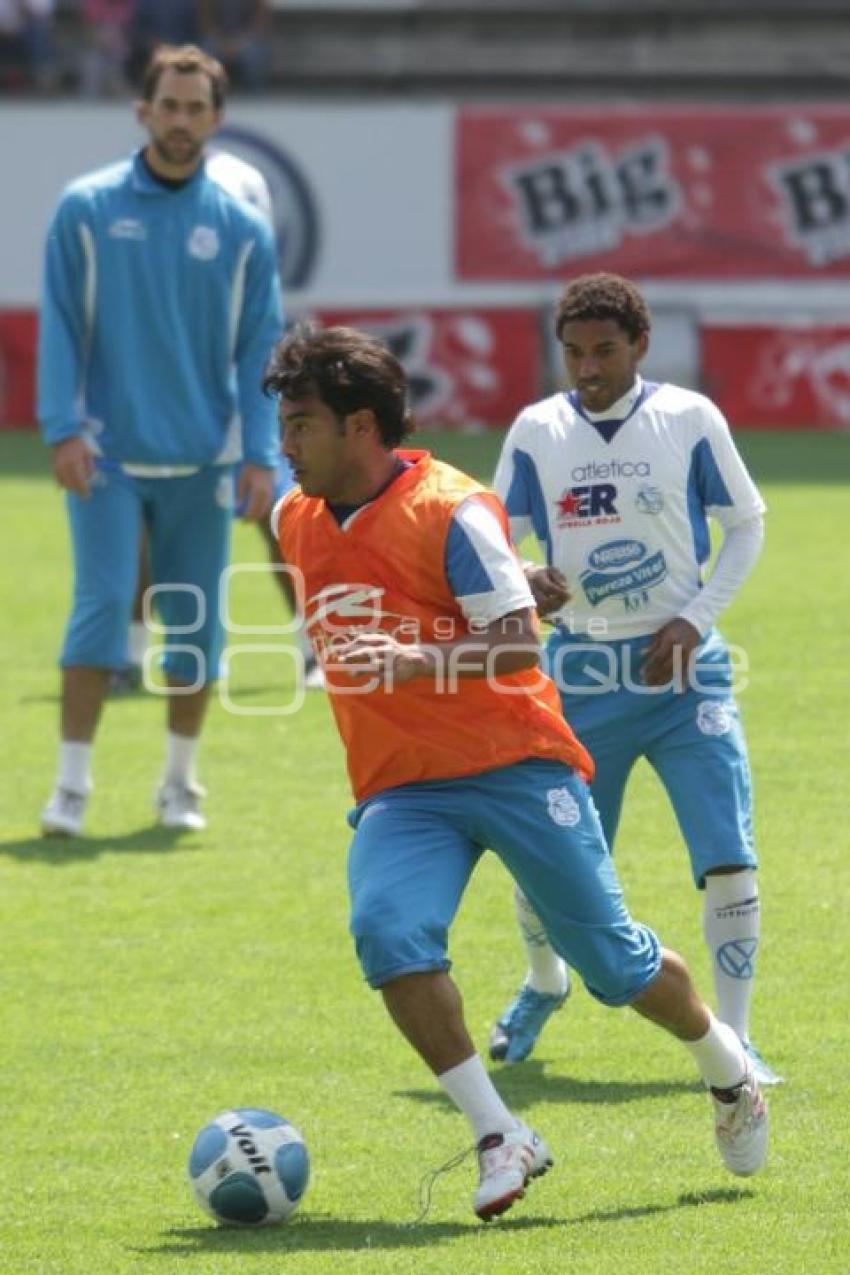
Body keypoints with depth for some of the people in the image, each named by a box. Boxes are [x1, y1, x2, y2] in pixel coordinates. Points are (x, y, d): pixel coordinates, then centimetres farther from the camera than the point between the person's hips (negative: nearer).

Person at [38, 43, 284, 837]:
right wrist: (63, 428, -9)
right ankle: (72, 784, -9)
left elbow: (260, 349, 4)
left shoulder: (243, 229, 3)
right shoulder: (87, 208, 0)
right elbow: (60, 325, 0)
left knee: (195, 623, 7)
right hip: (107, 453, -2)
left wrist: (260, 454, -4)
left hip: (201, 462, 2)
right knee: (100, 605, -11)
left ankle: (180, 783, 20)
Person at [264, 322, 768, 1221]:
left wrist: (419, 661, -33)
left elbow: (520, 646, -20)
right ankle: (499, 1140, -19)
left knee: (611, 960, 3)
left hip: (513, 765, -5)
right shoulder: (296, 521, 8)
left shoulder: (449, 510, -14)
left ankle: (730, 1072, 32)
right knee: (388, 933, -25)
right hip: (399, 789, 5)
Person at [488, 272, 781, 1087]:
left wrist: (695, 618, -7)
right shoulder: (536, 431, 0)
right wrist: (522, 584, -19)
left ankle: (731, 1042, 0)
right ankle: (544, 986, 38)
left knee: (729, 860, -12)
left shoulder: (690, 419, -3)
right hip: (580, 674, 1)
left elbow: (744, 524, 6)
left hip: (682, 668, -1)